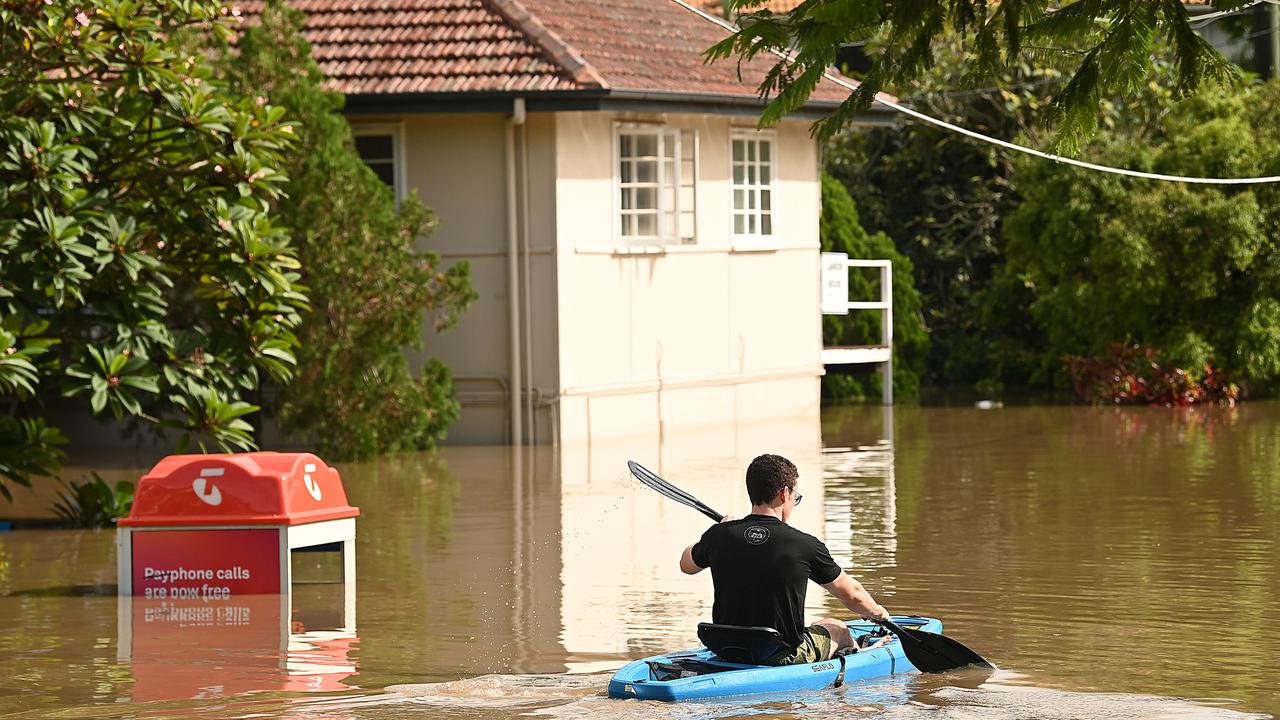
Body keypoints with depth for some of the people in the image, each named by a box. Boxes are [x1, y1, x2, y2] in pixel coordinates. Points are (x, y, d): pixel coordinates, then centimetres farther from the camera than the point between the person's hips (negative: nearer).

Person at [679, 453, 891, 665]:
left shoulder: (720, 536, -9)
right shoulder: (805, 545, -16)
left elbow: (687, 565, 16)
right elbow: (852, 595, -1)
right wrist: (878, 612, 22)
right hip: (785, 658, -3)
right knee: (838, 629, 28)